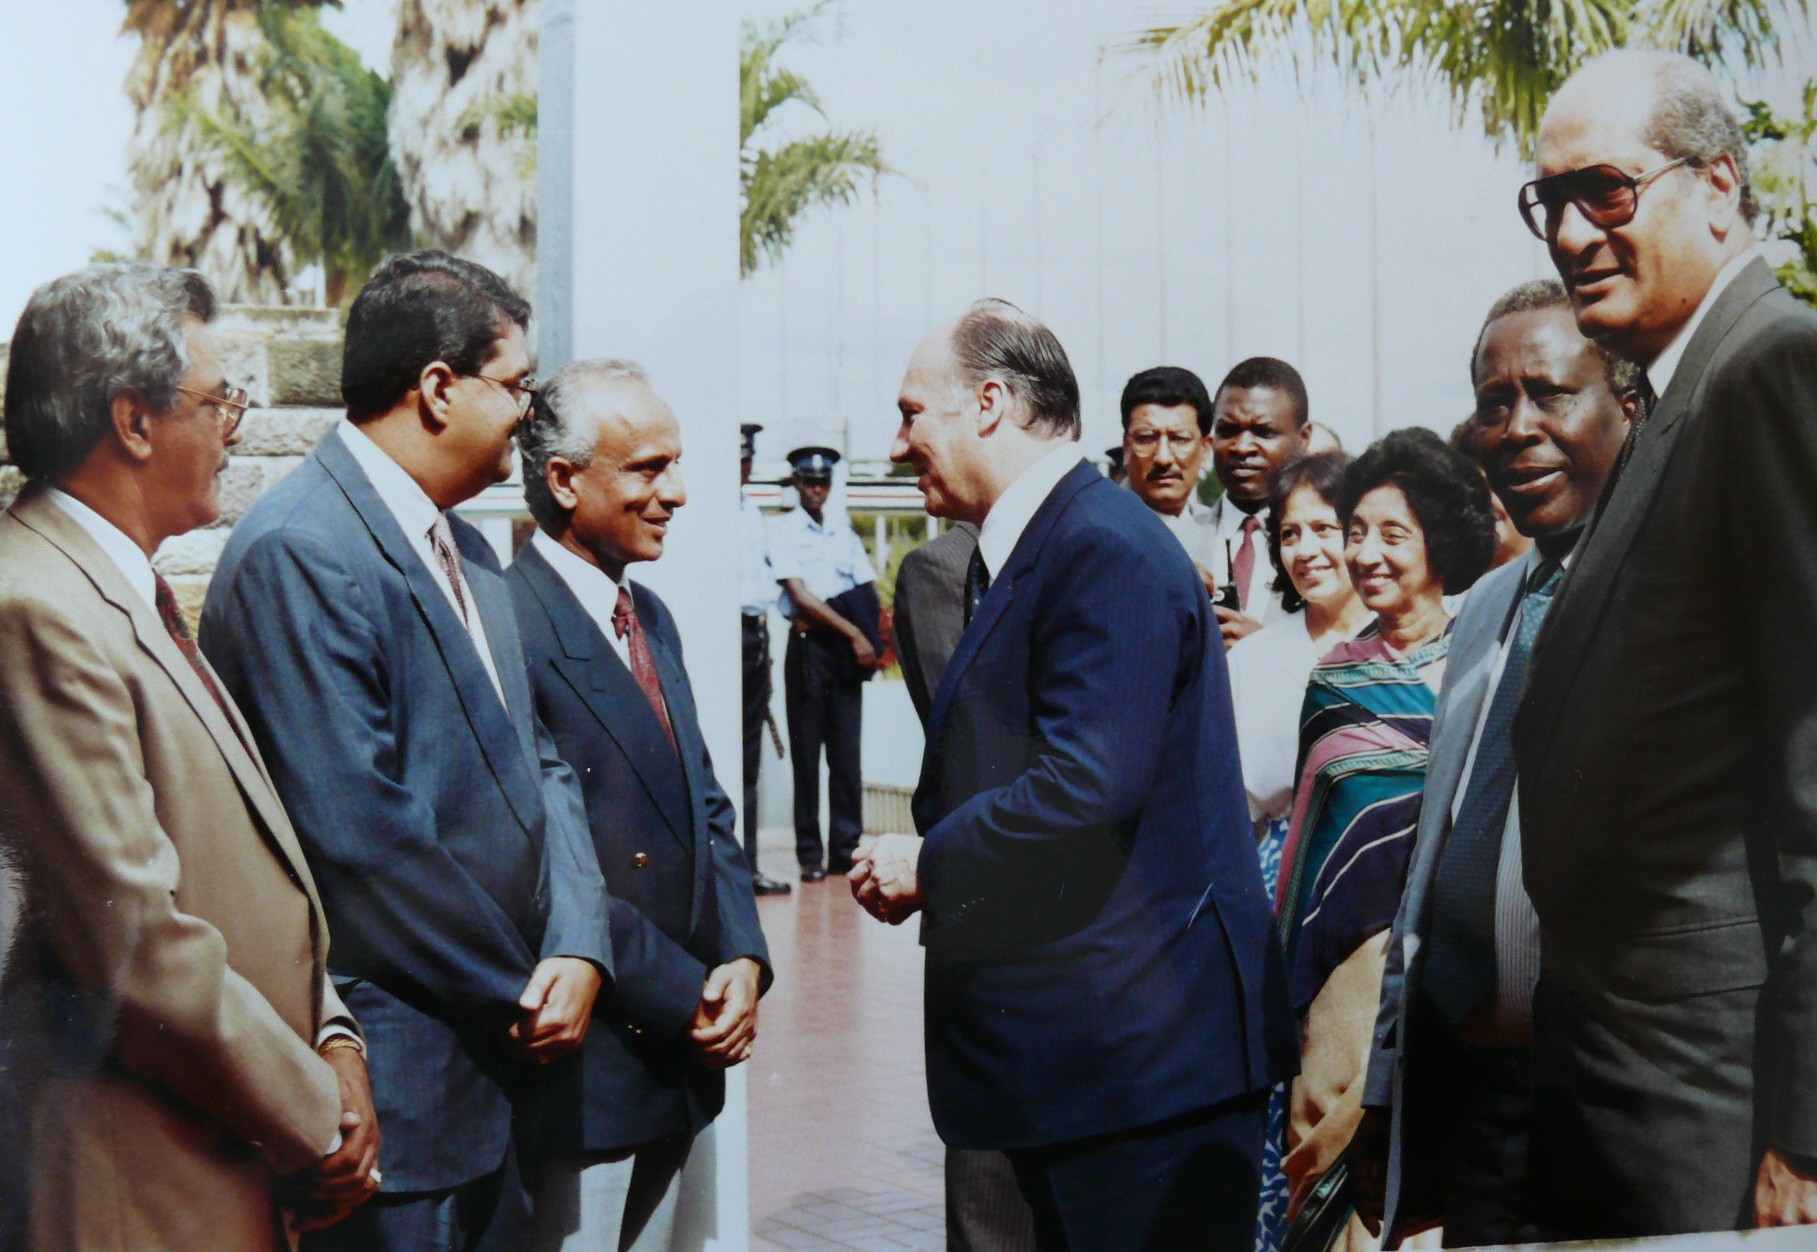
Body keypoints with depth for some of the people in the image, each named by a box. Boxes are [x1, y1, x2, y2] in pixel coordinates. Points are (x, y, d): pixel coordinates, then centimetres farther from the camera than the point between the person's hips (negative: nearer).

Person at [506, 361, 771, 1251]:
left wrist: (743, 959, -2)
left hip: (680, 1050, 8)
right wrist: (688, 995, -15)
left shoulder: (649, 617, 12)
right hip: (585, 1061, -8)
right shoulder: (509, 625, -17)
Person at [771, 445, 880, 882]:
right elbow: (801, 596, -8)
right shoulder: (786, 531, 1)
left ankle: (845, 849, 8)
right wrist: (853, 632, -12)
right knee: (807, 751, -2)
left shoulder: (845, 533, 16)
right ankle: (810, 854, 1)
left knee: (847, 752, 4)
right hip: (808, 646, -4)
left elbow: (870, 592, 14)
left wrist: (863, 636, -6)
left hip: (846, 648, 4)